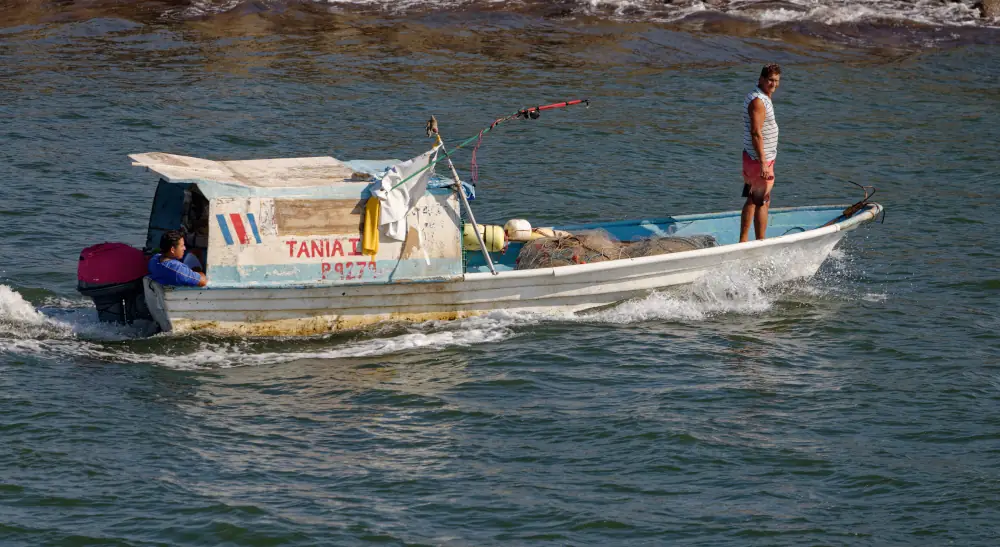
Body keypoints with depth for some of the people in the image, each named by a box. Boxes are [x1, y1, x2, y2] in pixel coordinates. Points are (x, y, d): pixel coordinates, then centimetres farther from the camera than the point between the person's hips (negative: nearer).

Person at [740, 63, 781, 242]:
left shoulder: (763, 97, 14)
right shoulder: (758, 101, -20)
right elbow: (756, 133, -26)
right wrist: (763, 163, -27)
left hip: (751, 158, 11)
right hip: (759, 160, -11)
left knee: (752, 200, 16)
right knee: (762, 203, -5)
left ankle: (743, 241, 22)